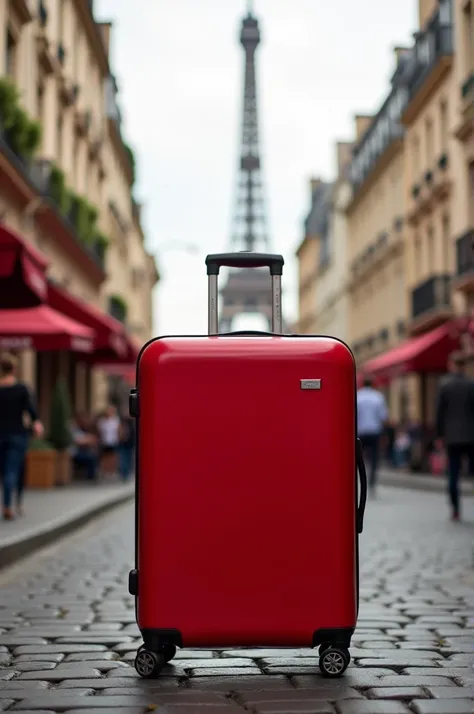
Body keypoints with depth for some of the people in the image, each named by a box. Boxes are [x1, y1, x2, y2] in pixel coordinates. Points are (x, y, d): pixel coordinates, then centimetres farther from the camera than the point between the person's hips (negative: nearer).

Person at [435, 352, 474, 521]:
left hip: (452, 437, 0)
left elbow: (440, 412, -3)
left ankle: (455, 510, 3)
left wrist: (439, 436, 4)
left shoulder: (445, 386, -3)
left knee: (453, 474, 4)